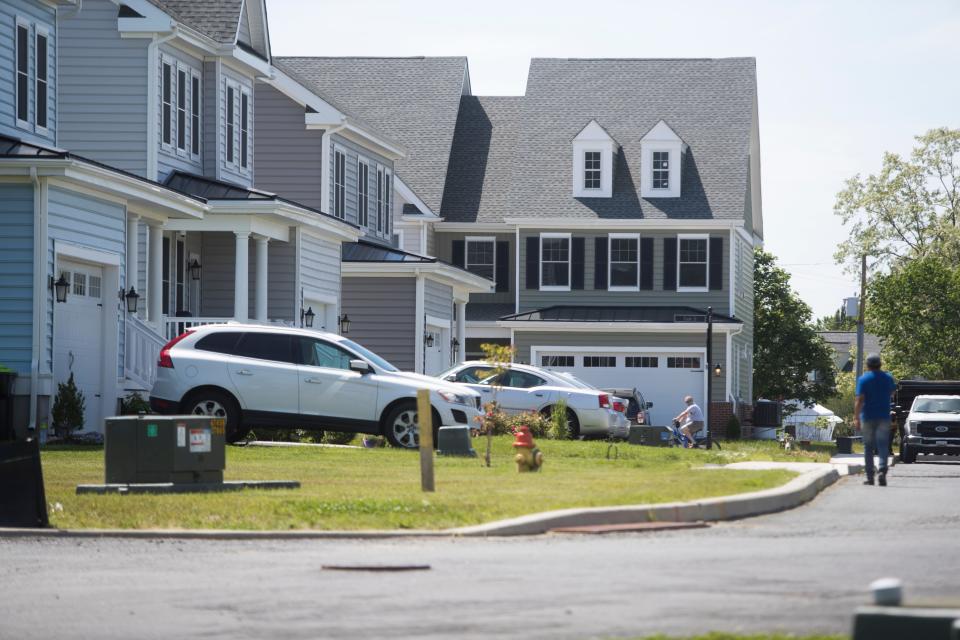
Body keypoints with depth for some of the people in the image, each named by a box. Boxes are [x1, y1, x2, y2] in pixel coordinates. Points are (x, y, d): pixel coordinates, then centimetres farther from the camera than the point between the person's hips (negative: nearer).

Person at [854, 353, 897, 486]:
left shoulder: (863, 379, -7)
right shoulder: (888, 378, 4)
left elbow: (860, 400, -13)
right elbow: (892, 395, 20)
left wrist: (856, 418, -13)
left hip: (867, 417, -2)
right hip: (884, 417, 2)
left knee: (868, 447, 7)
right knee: (883, 445, -2)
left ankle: (870, 477, 8)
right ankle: (882, 470, -24)